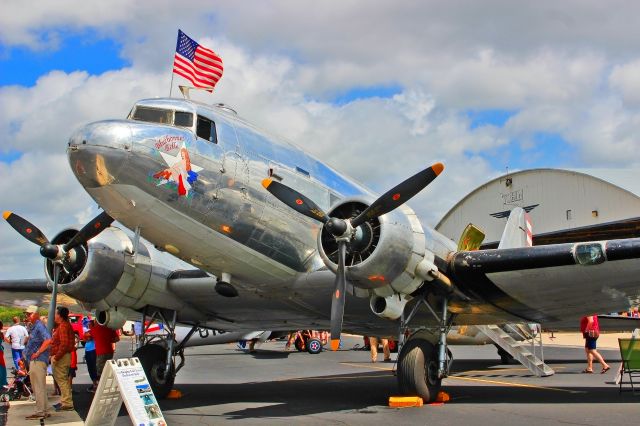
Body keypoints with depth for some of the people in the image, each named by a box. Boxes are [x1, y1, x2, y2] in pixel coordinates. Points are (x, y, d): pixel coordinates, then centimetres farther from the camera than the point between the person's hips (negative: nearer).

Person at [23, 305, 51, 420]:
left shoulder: (39, 326, -13)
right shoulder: (34, 327, 19)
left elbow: (48, 340, -27)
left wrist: (37, 353, -22)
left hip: (38, 360, -11)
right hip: (34, 360, 11)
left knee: (39, 387, -8)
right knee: (38, 387, 14)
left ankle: (40, 412, -6)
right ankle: (44, 410, 19)